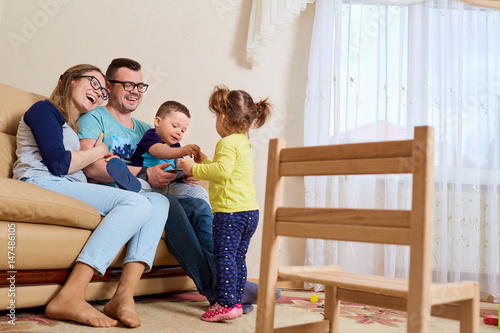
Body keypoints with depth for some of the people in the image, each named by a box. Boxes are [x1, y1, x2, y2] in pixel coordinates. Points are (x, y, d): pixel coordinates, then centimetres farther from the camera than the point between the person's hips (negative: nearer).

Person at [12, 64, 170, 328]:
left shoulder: (78, 128, 33)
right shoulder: (45, 110, 8)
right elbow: (57, 163, -8)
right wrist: (98, 151, 7)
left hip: (75, 193, 8)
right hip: (43, 187, -8)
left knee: (158, 201, -10)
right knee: (136, 202, -27)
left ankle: (123, 296, -27)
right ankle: (69, 298, -33)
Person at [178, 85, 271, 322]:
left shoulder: (228, 142, -9)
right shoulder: (245, 144, 22)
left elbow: (223, 170, -23)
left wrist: (195, 169, -12)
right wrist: (206, 163, 31)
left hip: (230, 210, -10)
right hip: (250, 211, 10)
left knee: (224, 255, -7)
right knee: (238, 257, 13)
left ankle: (226, 304, -8)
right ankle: (236, 302, 18)